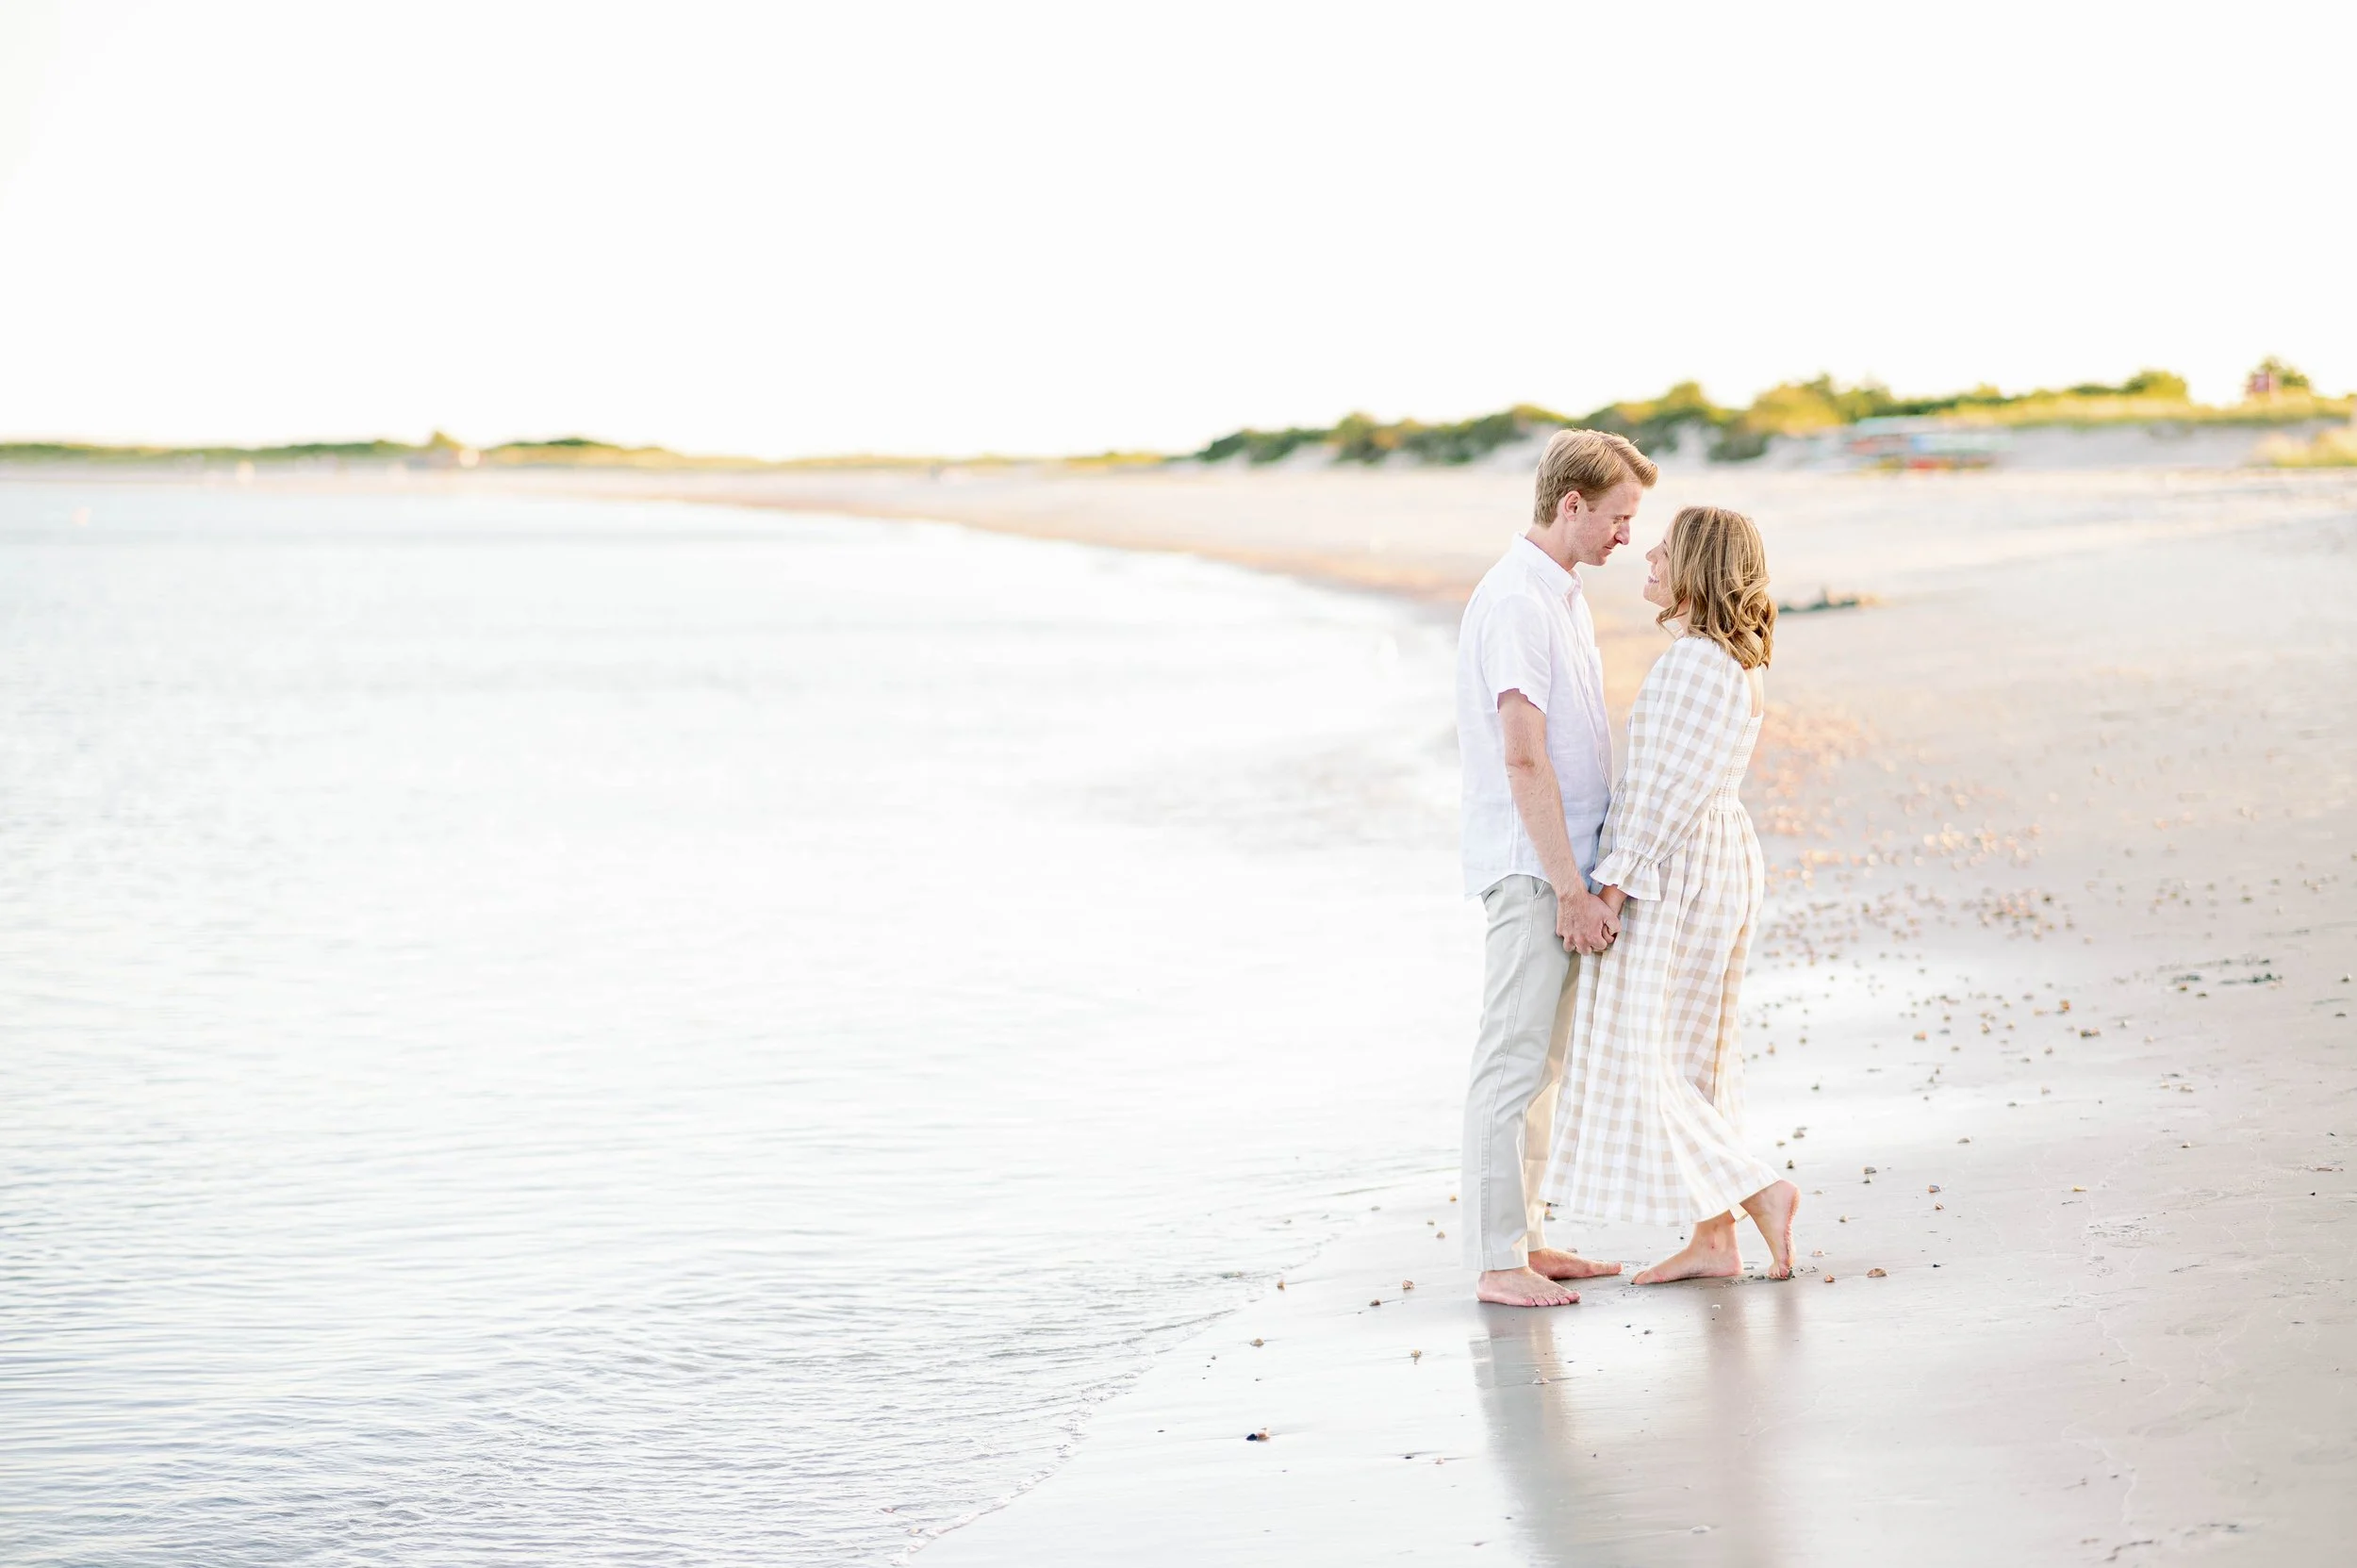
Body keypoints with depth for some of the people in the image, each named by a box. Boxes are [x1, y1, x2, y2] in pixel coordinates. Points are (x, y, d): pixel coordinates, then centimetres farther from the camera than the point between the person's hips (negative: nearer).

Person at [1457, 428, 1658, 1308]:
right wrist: (1571, 888, -20)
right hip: (1530, 871, -10)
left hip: (1560, 871, 10)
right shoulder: (1514, 603, -16)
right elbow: (1523, 757, -20)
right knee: (1513, 1063, -7)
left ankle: (1525, 1239, 20)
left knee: (1541, 1065, 13)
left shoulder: (1560, 598, 16)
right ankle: (1496, 1261, -4)